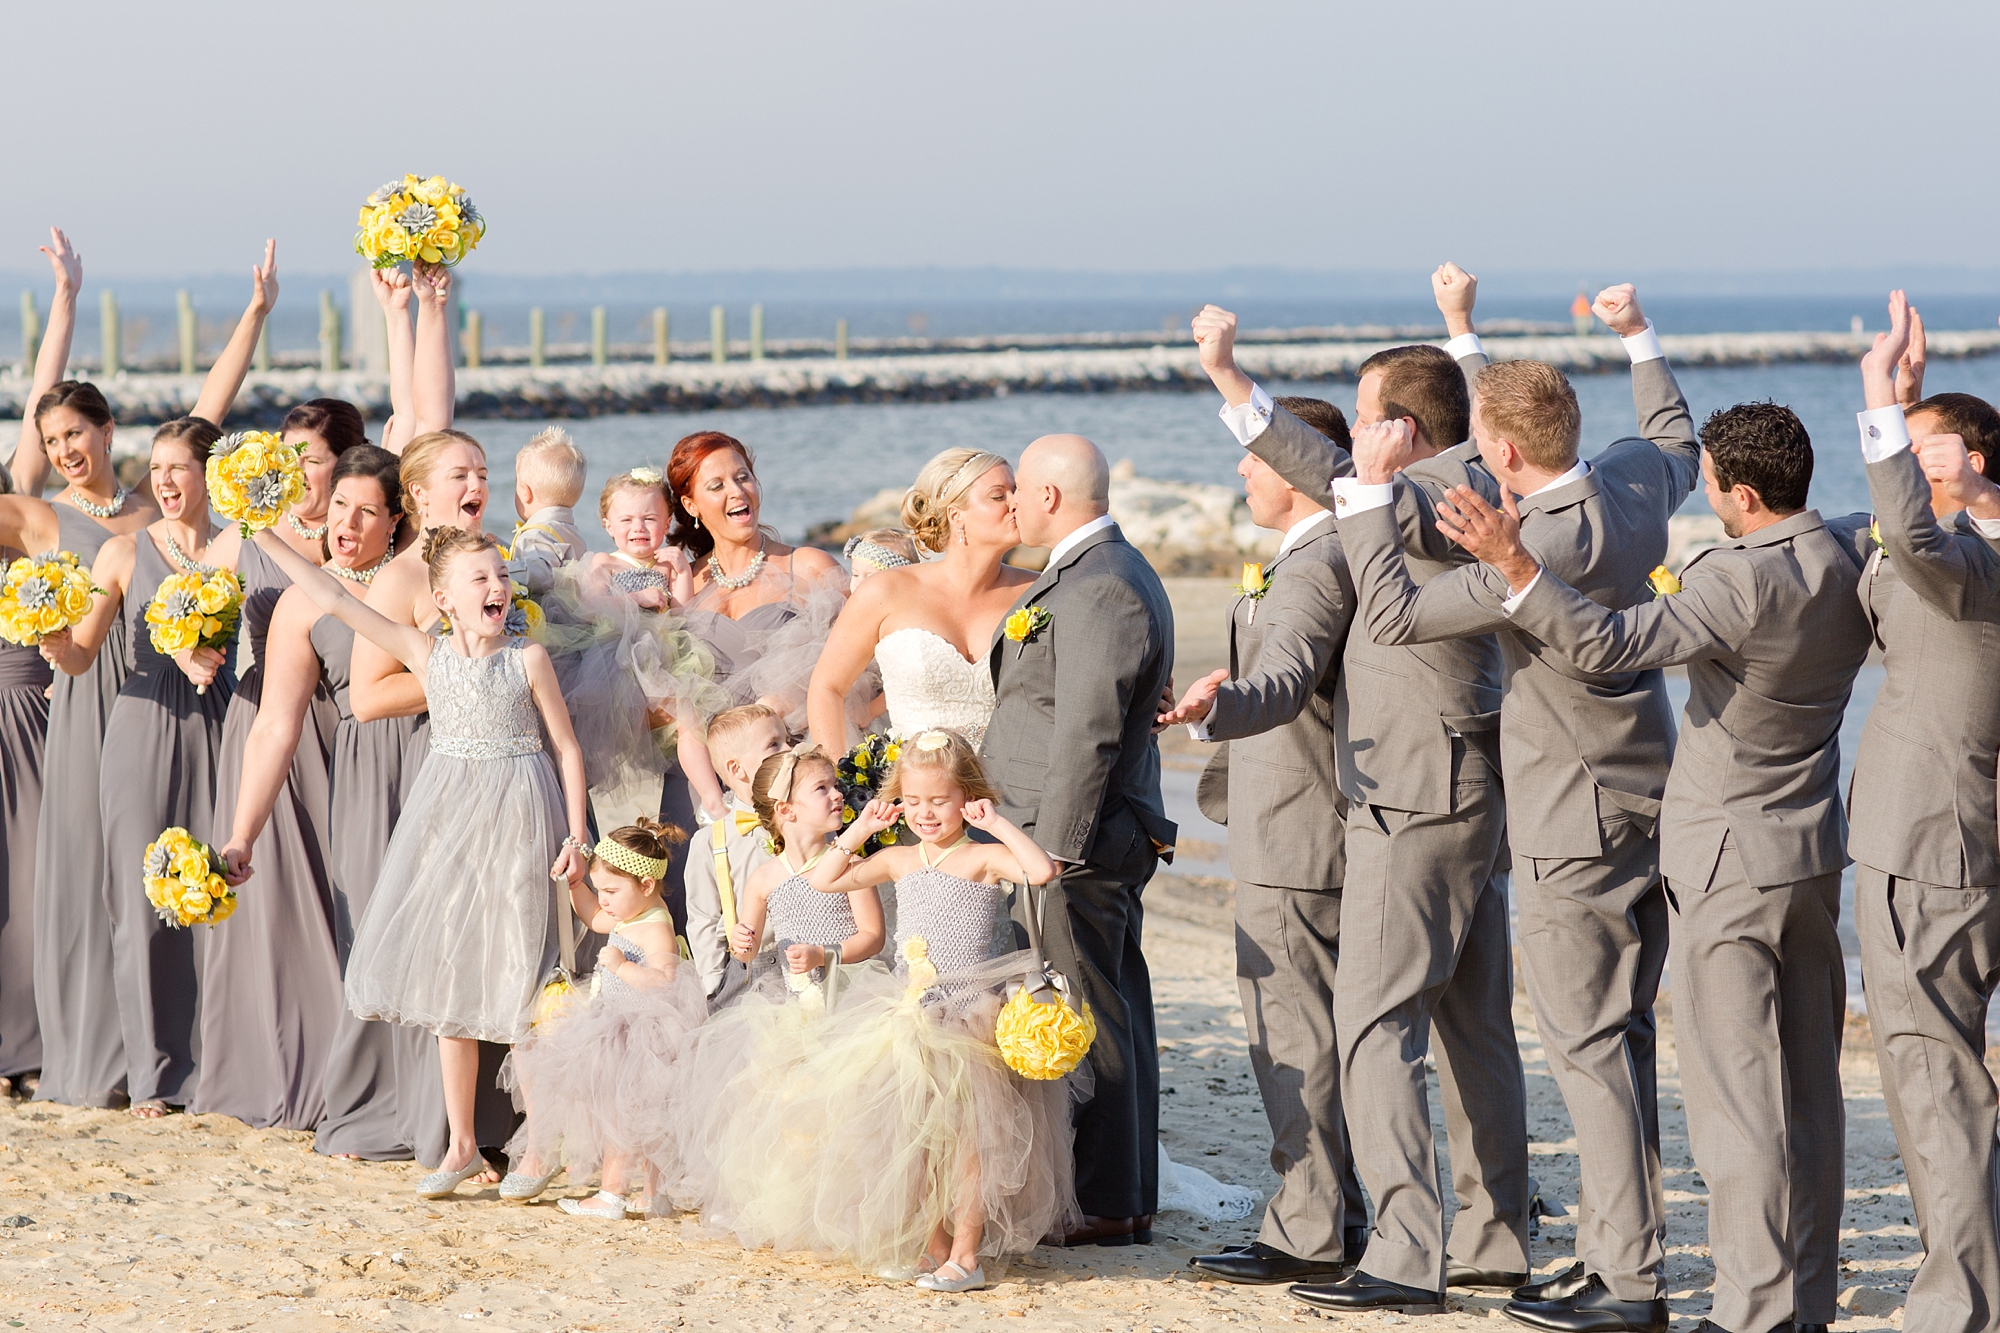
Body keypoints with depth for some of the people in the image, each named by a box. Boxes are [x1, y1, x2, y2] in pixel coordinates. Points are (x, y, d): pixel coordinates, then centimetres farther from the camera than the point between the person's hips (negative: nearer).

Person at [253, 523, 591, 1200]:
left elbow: (568, 747, 0)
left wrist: (576, 836, -7)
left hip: (517, 820, -3)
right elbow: (335, 598, -1)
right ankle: (461, 1145, 17)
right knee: (452, 982, 8)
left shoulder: (528, 660, -4)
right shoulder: (426, 654, 1)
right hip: (447, 817, 3)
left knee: (518, 986, -3)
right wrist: (266, 538, -6)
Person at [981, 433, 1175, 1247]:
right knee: (1113, 1016, 13)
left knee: (1085, 1020, -6)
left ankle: (1104, 1207, -1)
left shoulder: (1098, 588, -17)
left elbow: (1089, 730, -22)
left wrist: (1055, 845, -21)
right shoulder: (1106, 574, 17)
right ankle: (1130, 1200, 19)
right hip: (1110, 842, 11)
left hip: (1078, 842, -11)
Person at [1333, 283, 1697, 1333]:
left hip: (1576, 829, -9)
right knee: (1621, 1039, 14)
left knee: (1589, 1047, -5)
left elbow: (1393, 613, -21)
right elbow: (1679, 442, 26)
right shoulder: (1633, 485, 0)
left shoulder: (1541, 546, -25)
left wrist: (1371, 487, -15)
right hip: (1648, 804, 9)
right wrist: (1638, 338, 35)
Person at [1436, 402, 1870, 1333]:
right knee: (1805, 1088, 14)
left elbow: (1611, 644, -32)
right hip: (1813, 849, 8)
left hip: (1729, 863, -8)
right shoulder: (1855, 553, 0)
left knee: (1734, 1091, -5)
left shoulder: (1741, 580, -24)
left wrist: (1513, 563, -37)